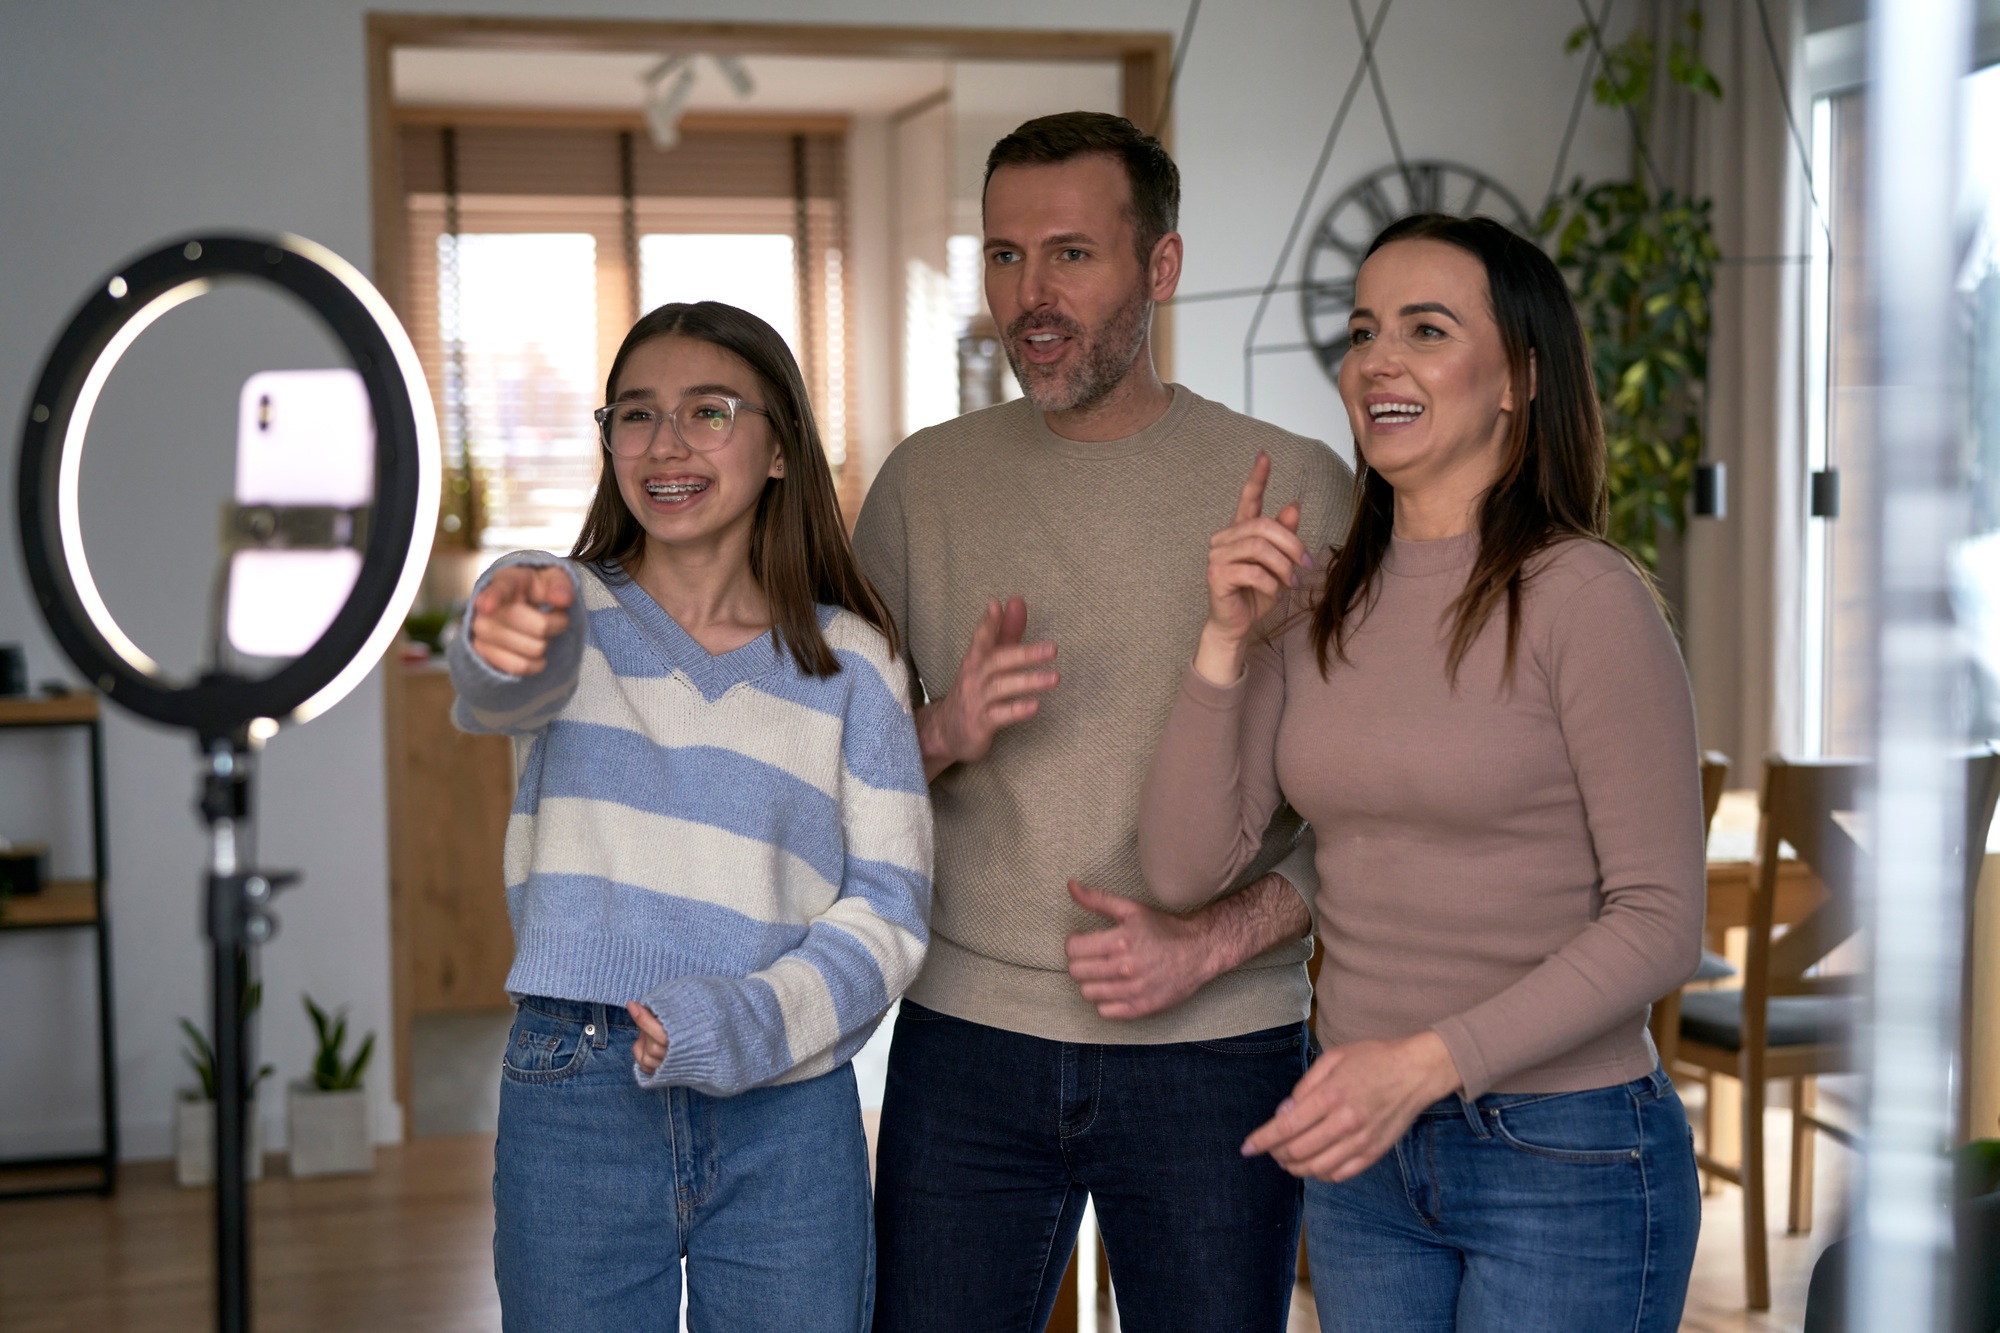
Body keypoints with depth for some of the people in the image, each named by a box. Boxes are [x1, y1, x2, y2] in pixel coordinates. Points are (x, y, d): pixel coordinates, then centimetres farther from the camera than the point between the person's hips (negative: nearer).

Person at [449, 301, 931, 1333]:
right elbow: (502, 686, -20)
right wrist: (507, 638, -44)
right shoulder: (577, 610, 4)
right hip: (572, 1099, 0)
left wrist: (759, 1023, -17)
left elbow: (888, 906, 0)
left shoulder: (850, 660, 4)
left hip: (786, 1107, 1)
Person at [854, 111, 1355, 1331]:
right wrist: (943, 733, -10)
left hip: (1214, 1051, -1)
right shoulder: (926, 482, 6)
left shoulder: (1294, 487, -2)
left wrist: (1210, 943, -15)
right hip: (964, 1046, 2)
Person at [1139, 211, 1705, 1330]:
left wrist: (1424, 1062, -23)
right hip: (1364, 1159, 6)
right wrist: (1226, 640, -10)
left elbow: (1661, 922, -15)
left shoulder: (1585, 598, -13)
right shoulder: (1320, 602, 5)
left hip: (1568, 1162, -5)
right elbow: (1185, 866, 0)